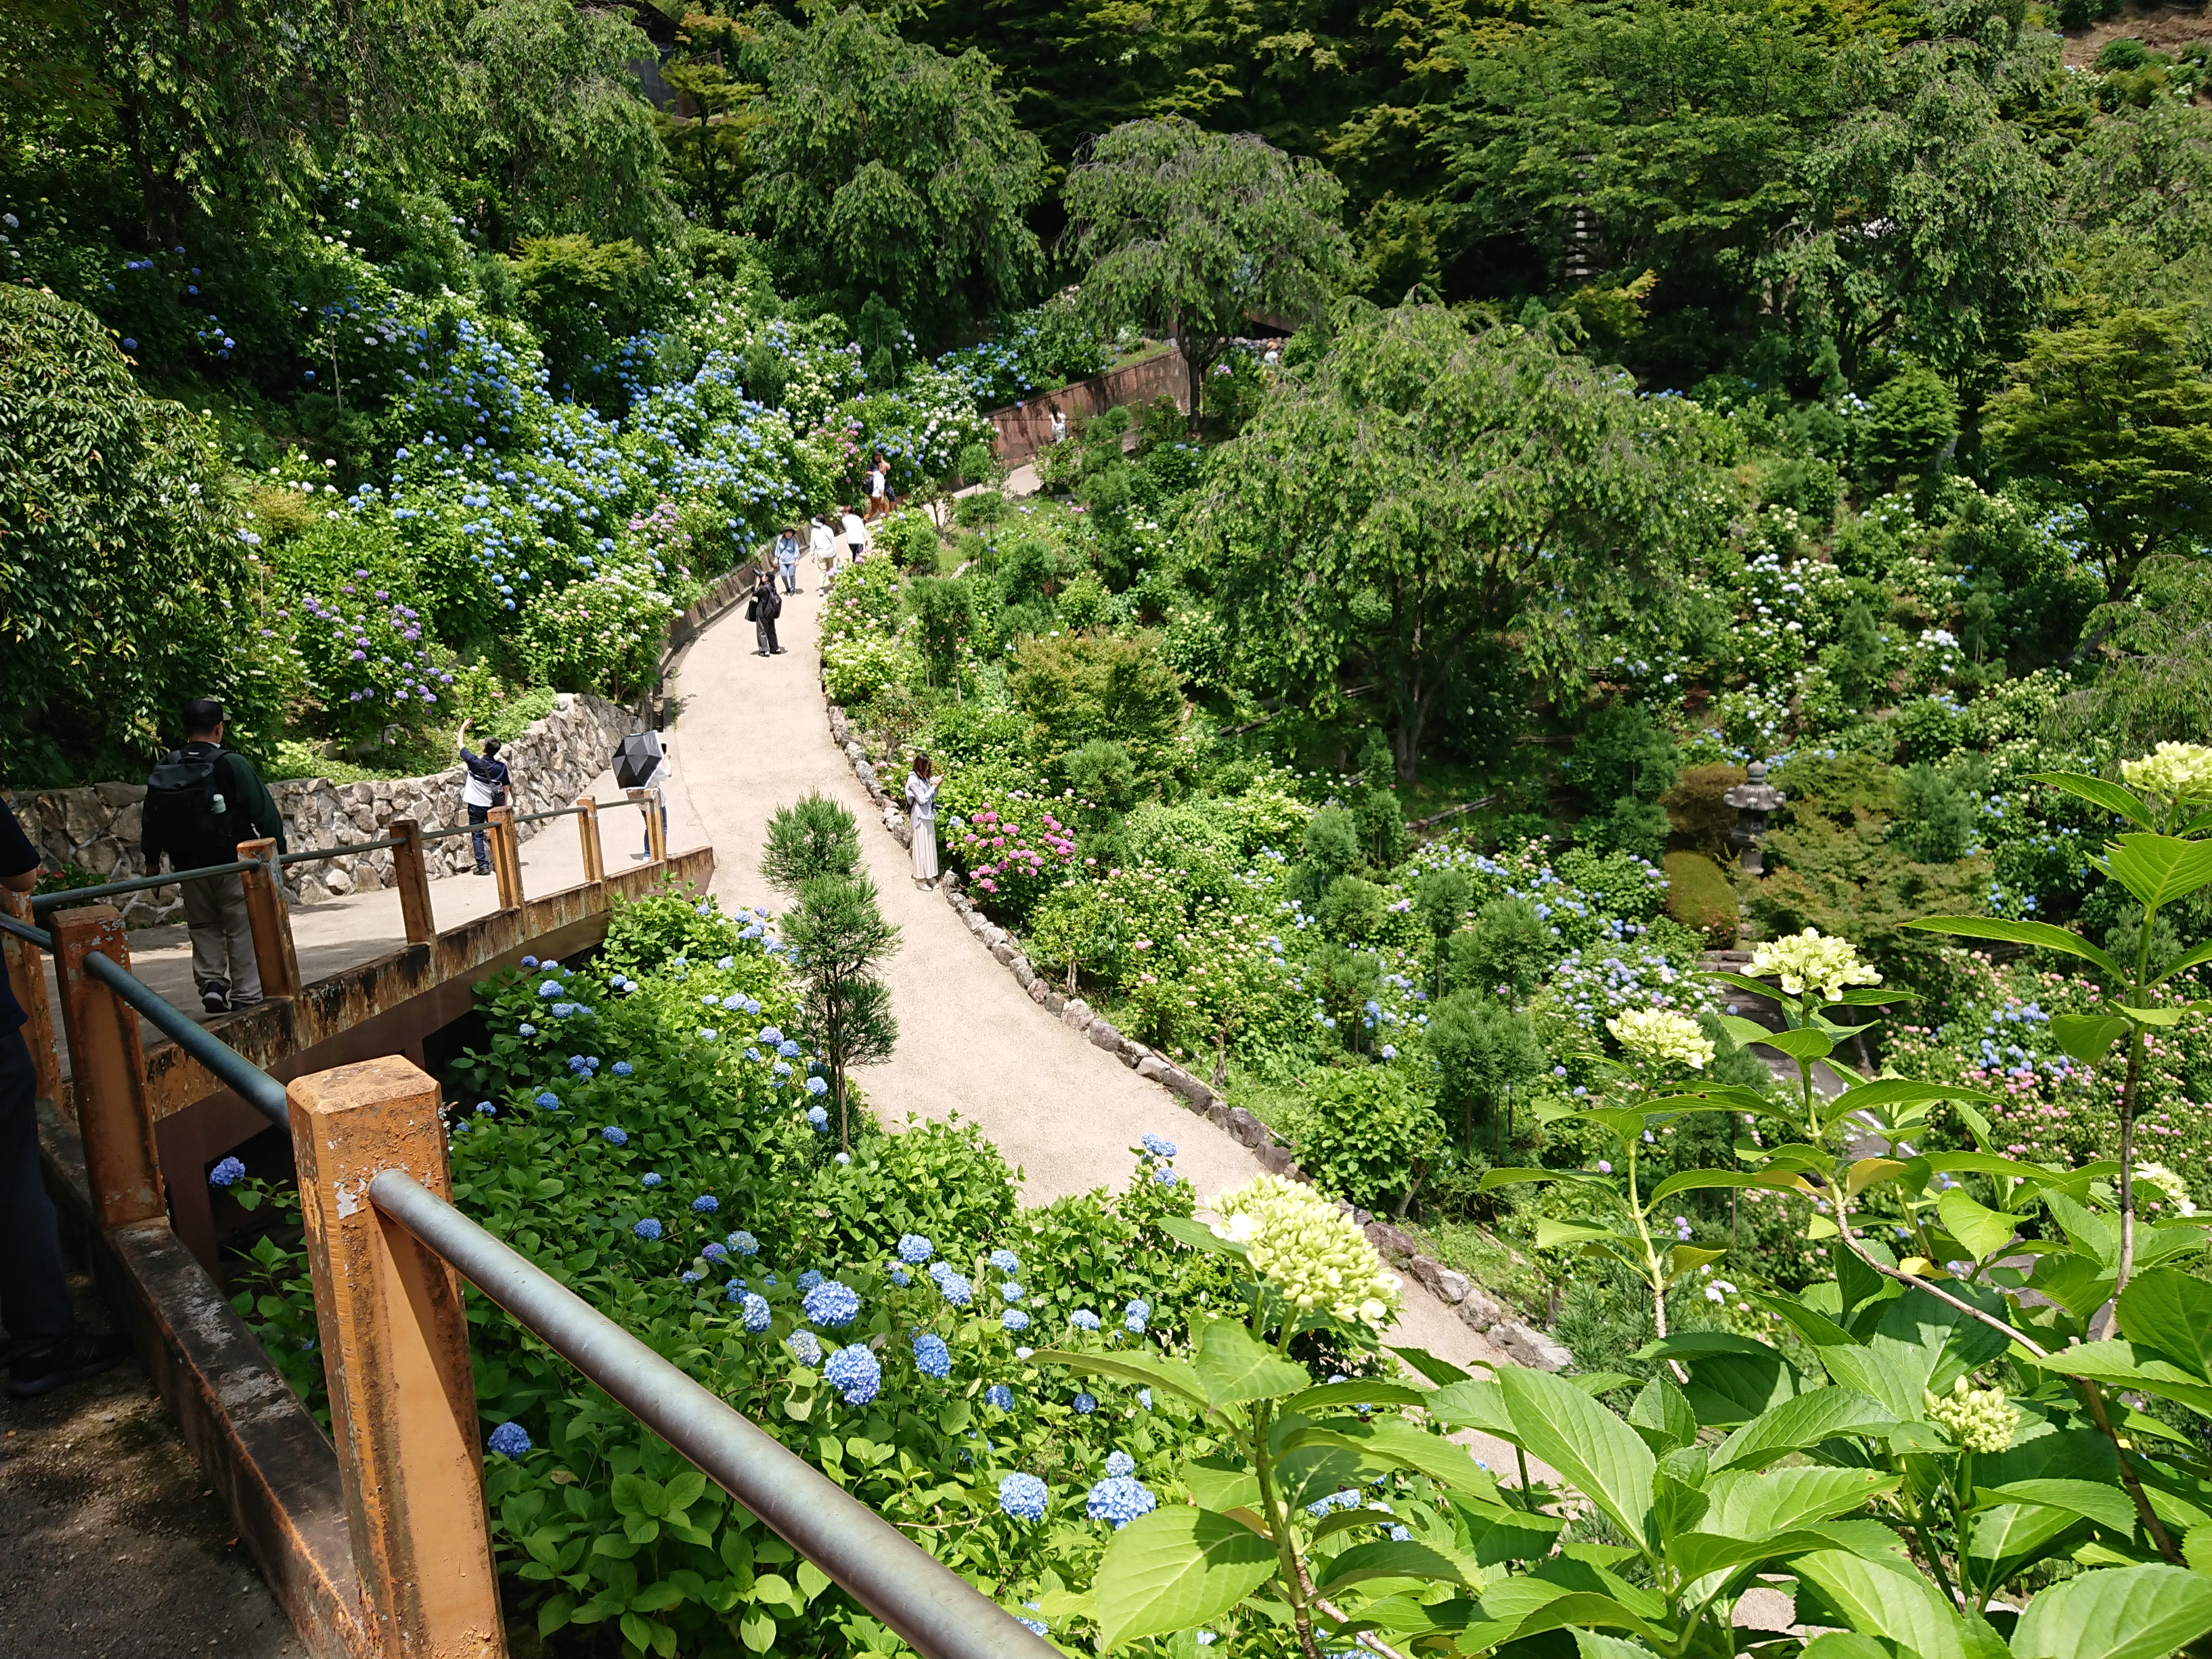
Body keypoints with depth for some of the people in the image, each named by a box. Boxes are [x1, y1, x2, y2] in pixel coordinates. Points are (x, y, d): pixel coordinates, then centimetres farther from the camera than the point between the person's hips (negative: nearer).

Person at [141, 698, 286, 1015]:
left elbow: (151, 818, 12)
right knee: (242, 929, 4)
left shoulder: (163, 771, 2)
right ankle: (246, 997, 6)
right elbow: (263, 811, -13)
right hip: (233, 864, -4)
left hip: (189, 867, 4)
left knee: (204, 928, 19)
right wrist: (278, 850, -2)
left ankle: (210, 982, 5)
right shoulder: (232, 765, -14)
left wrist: (152, 859, 25)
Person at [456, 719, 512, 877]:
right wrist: (504, 804, 17)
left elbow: (461, 744, -3)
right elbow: (506, 787, 4)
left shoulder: (475, 763, -15)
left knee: (477, 835, 2)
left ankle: (483, 865, -5)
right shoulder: (501, 767, -5)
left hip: (476, 805, -3)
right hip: (494, 805, 3)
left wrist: (464, 727, 9)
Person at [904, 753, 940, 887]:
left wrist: (935, 785, -2)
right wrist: (933, 787, -12)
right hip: (920, 817, -8)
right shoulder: (913, 780, -15)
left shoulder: (924, 778, 11)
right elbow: (922, 799, -17)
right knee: (921, 846, -2)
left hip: (929, 816, 8)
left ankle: (929, 876, 19)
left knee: (930, 845, 11)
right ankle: (920, 878, 5)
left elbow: (933, 796, 13)